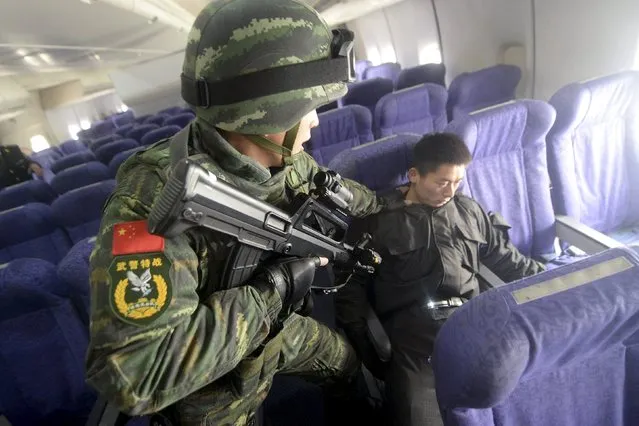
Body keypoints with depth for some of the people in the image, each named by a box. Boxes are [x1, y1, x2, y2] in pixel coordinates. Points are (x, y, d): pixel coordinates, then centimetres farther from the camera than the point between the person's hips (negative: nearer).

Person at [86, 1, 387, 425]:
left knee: (348, 365, 25)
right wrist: (271, 290, -38)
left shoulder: (286, 159, -17)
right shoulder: (156, 195, -39)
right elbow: (132, 373, -43)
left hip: (277, 327, 6)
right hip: (214, 386, -5)